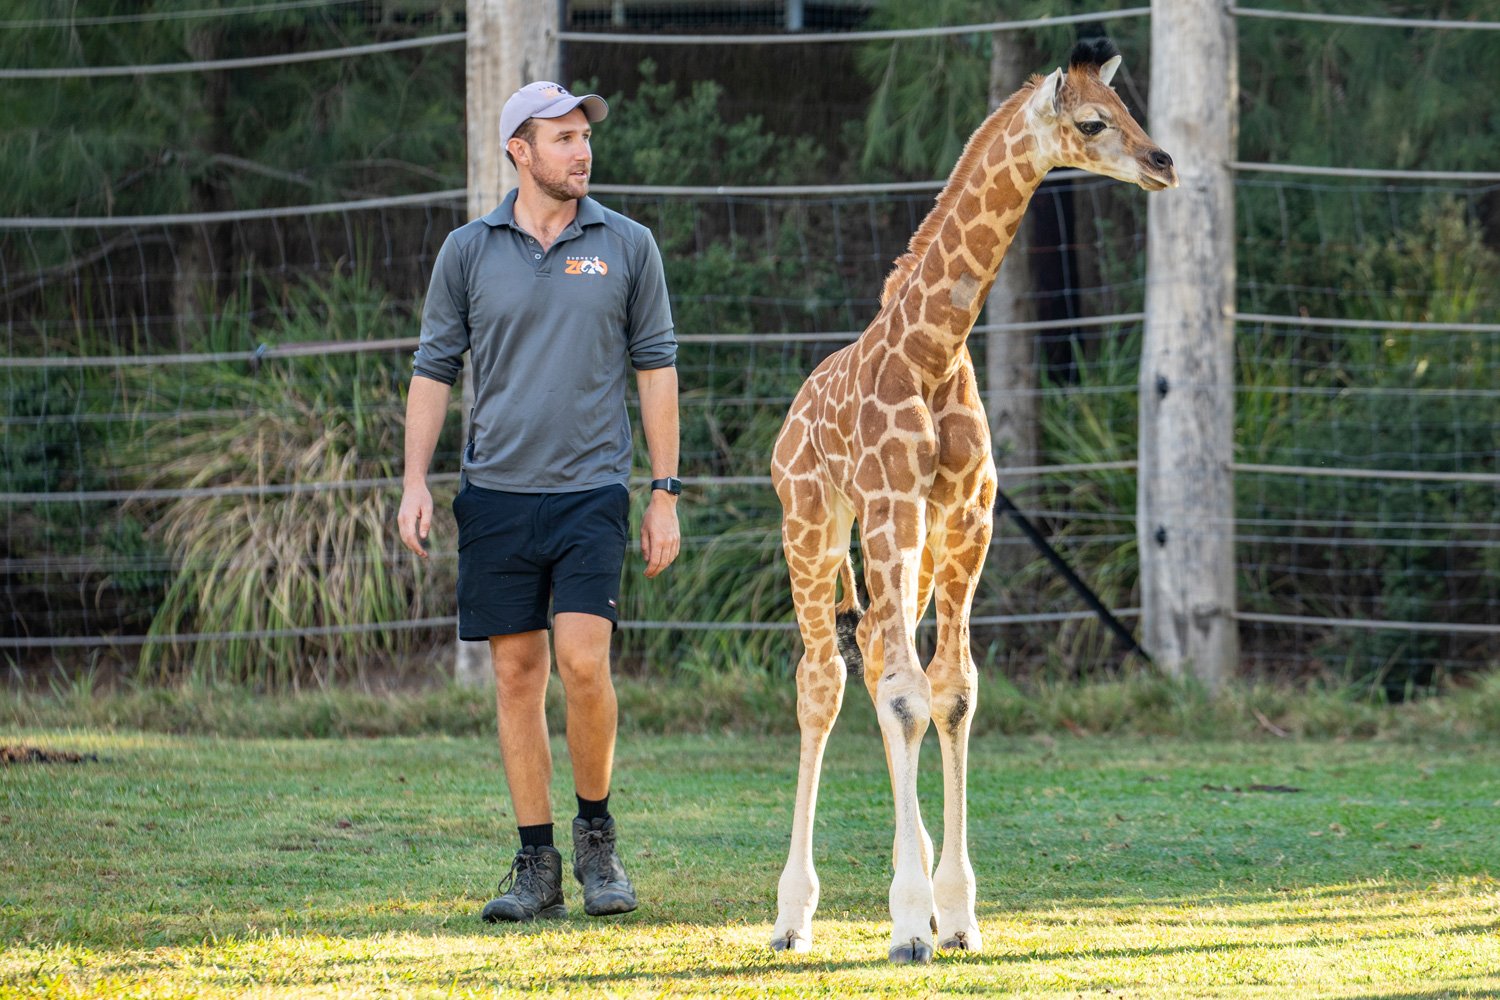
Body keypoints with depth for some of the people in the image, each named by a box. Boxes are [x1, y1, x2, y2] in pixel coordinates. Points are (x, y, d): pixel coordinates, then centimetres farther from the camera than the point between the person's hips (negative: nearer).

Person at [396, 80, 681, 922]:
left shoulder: (627, 246, 5)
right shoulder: (469, 251, 6)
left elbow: (656, 369, 7)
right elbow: (434, 369, 9)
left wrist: (666, 495, 3)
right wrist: (416, 483, -1)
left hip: (592, 491, -1)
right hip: (496, 495, 2)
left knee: (583, 663, -15)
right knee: (518, 677, 2)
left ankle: (597, 833, 6)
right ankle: (537, 867, 8)